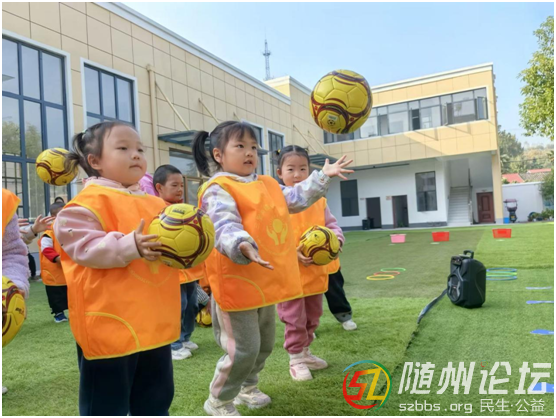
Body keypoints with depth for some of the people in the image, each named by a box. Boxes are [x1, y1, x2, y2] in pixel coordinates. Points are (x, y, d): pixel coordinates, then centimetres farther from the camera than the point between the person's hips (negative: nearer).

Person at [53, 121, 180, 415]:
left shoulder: (156, 204, 12)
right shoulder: (88, 202, -9)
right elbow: (84, 248, -20)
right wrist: (131, 246, -30)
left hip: (155, 323, 7)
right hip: (110, 325, -7)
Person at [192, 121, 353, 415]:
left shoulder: (267, 185, 12)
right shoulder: (218, 189, -14)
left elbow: (296, 199, 18)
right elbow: (224, 228, -28)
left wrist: (323, 176, 16)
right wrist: (242, 246, -47)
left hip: (265, 281, 9)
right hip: (237, 282, -9)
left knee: (264, 344, 22)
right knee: (242, 349, -1)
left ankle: (247, 388, 45)